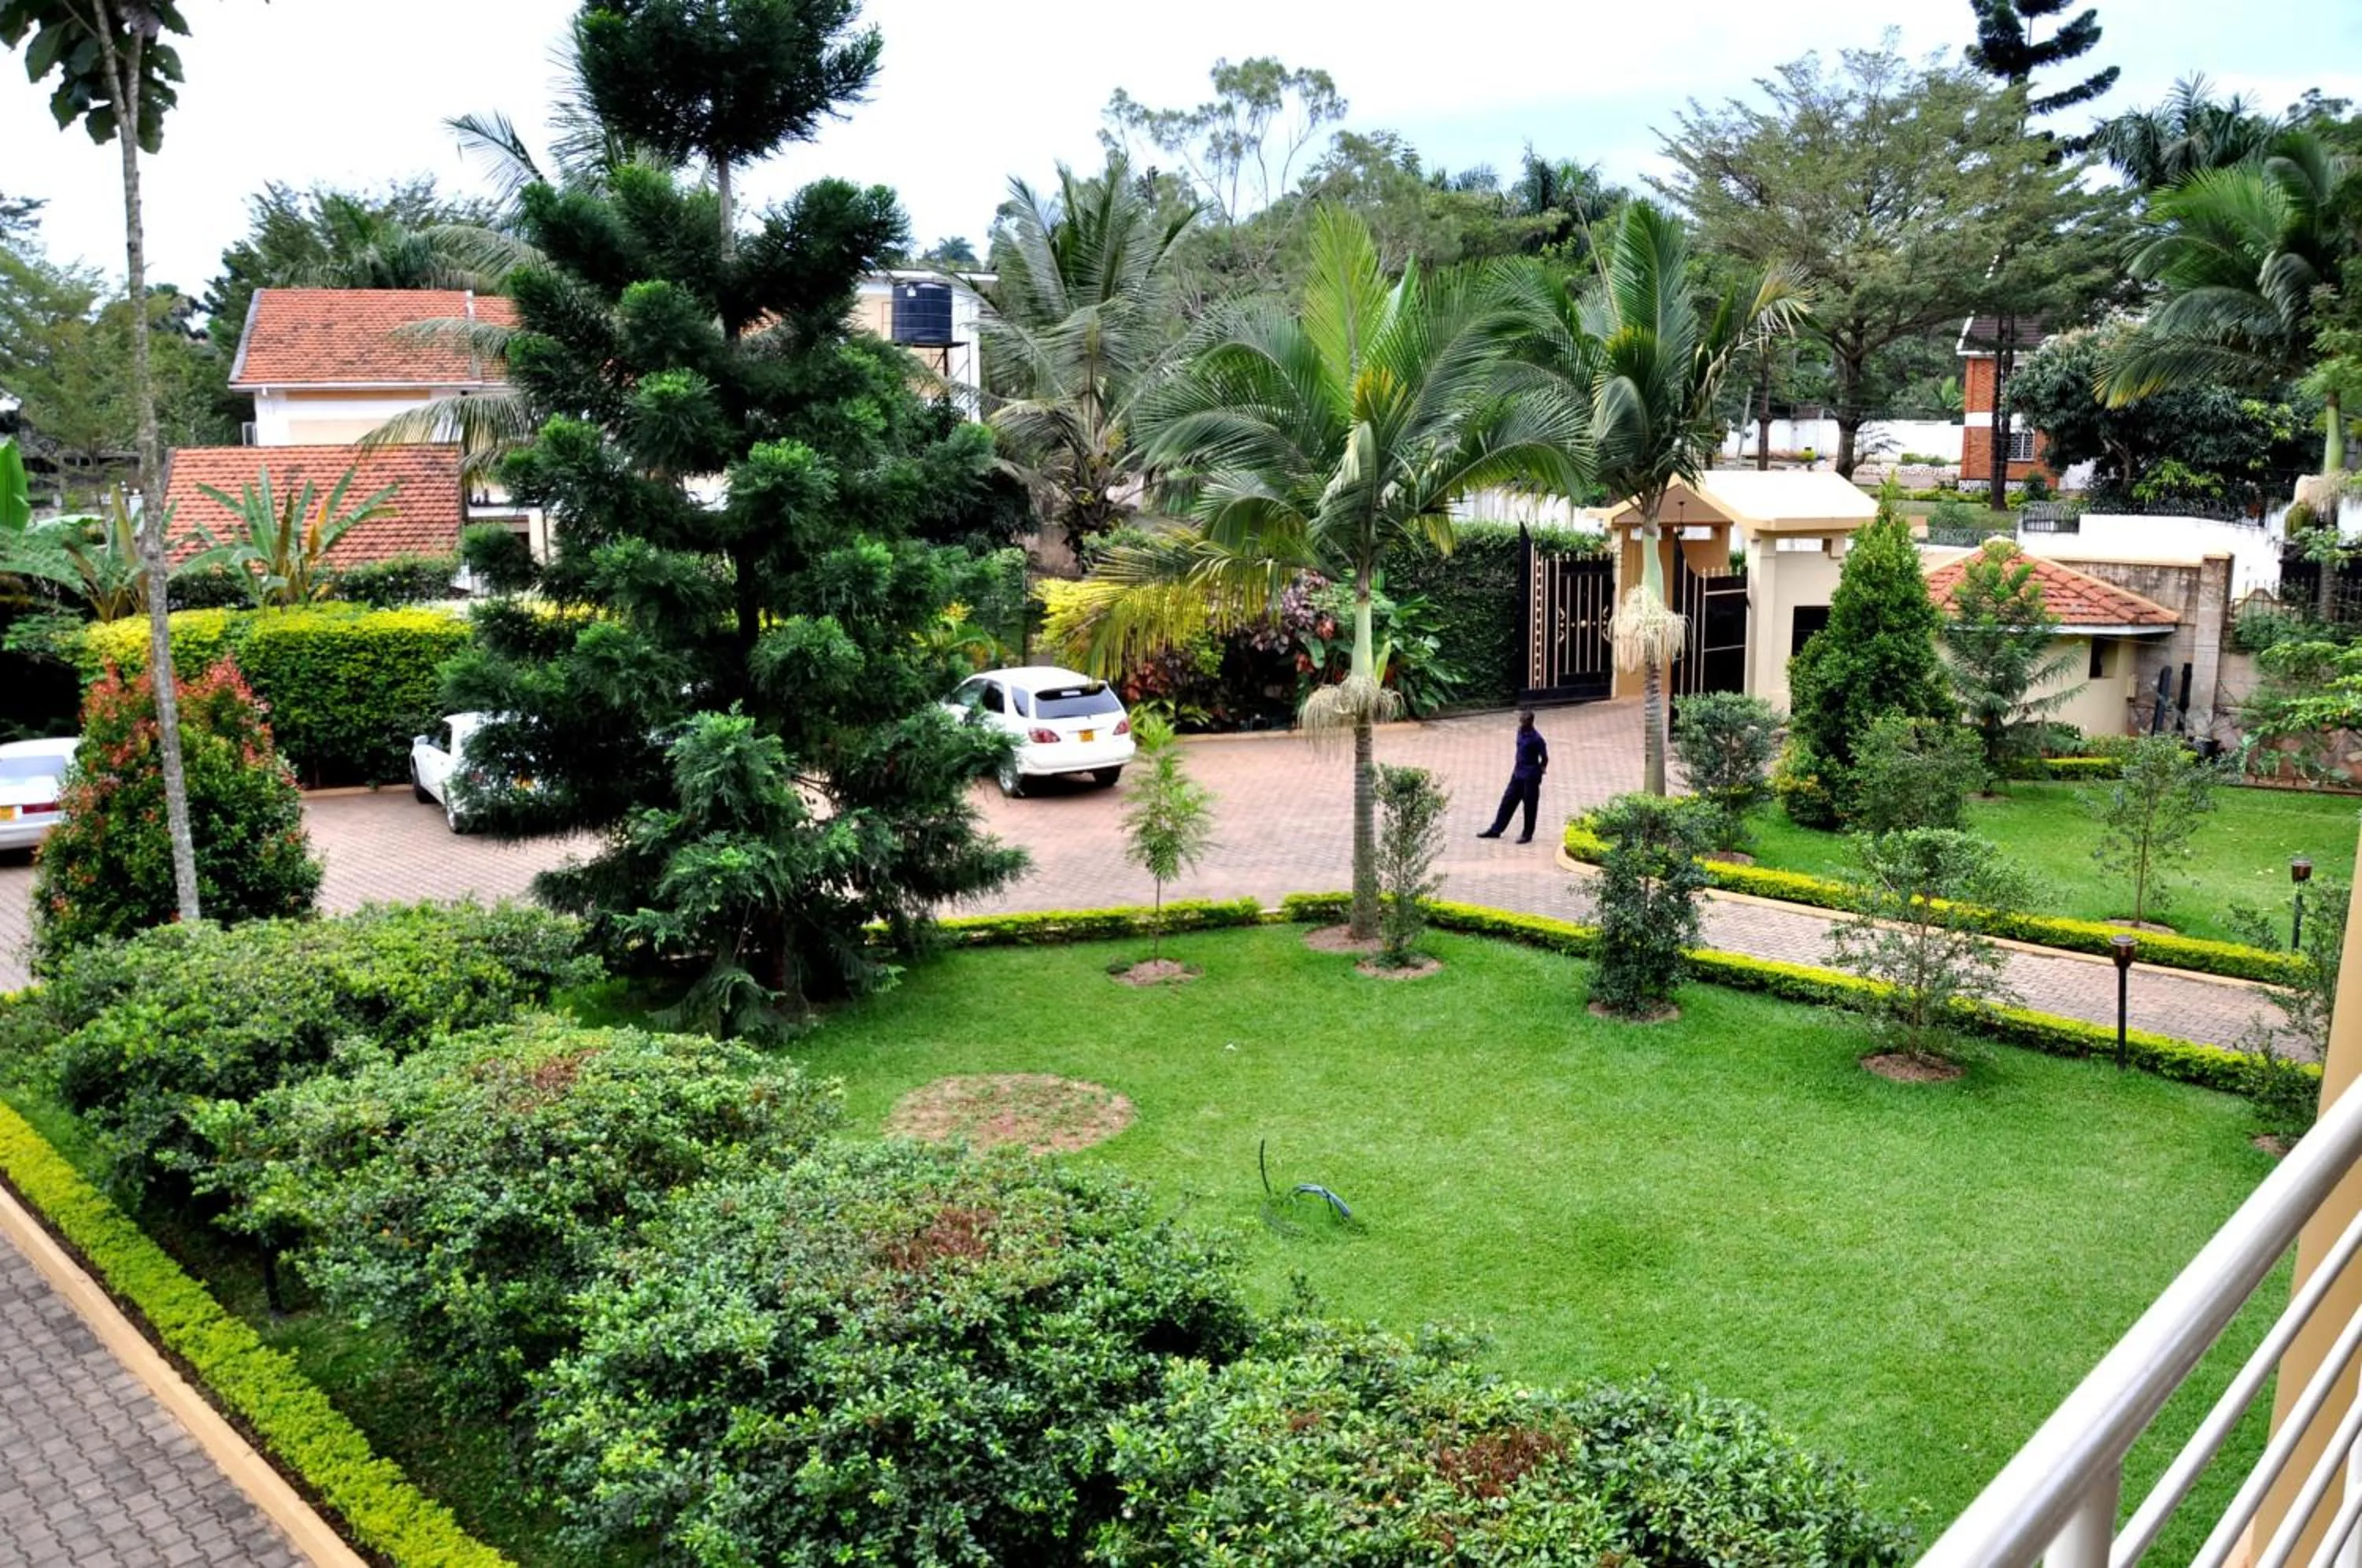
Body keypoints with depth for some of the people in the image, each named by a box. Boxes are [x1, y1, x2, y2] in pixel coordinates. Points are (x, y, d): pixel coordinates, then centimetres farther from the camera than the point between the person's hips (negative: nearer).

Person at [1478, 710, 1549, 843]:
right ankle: (1496, 830, 18)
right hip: (1518, 773, 8)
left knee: (1530, 805, 4)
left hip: (1530, 776, -8)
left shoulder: (1536, 738, -21)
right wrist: (1516, 769, 15)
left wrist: (1541, 769, 2)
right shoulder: (1520, 732, 2)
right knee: (1508, 800, 11)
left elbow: (1544, 758, -12)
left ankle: (1527, 834, 17)